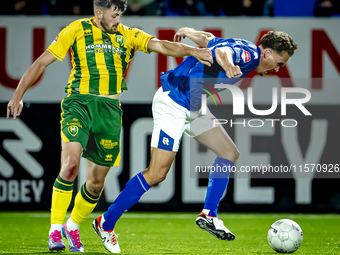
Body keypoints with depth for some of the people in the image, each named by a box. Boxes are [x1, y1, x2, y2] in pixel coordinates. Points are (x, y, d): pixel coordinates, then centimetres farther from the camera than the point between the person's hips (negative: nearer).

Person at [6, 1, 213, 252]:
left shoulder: (127, 35, 9)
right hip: (79, 103, -4)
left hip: (110, 109, 4)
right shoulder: (76, 30, 1)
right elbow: (42, 62, 3)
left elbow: (161, 45, -1)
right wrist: (18, 95, -2)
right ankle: (55, 230, -16)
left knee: (97, 180, 7)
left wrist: (193, 51, -17)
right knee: (71, 162, -25)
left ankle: (73, 226, 31)